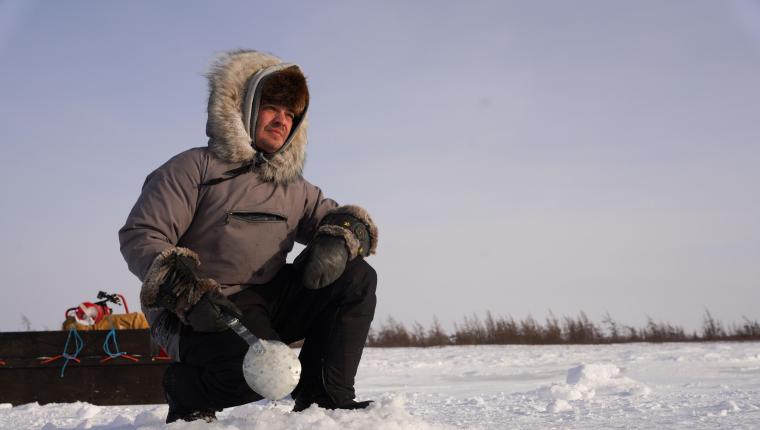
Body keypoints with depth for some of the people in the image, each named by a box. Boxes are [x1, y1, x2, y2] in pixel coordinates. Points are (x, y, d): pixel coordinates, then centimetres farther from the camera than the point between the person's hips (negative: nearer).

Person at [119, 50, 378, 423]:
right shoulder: (197, 168, -4)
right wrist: (189, 294, -27)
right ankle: (184, 386, 0)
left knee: (357, 277, -10)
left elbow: (344, 217, 15)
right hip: (204, 311, -6)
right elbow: (139, 236, -11)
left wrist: (338, 240, -12)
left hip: (269, 302, 7)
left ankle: (324, 397, -4)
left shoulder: (293, 189, 17)